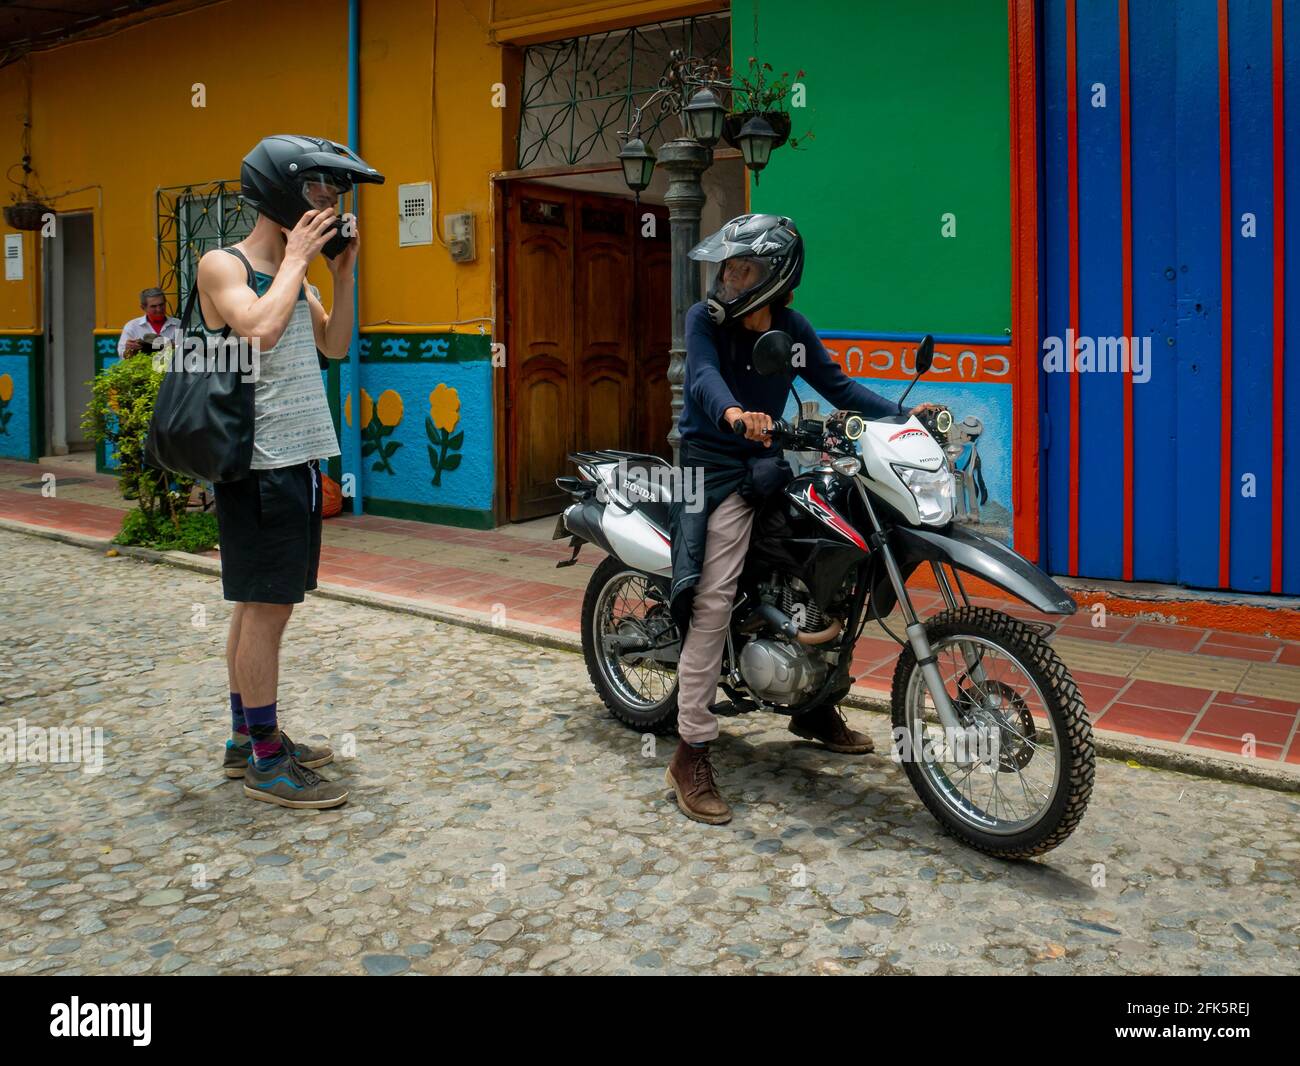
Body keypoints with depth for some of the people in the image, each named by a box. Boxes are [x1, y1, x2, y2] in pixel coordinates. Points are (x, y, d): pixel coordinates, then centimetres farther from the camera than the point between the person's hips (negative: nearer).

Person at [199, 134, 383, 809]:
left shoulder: (293, 274, 16)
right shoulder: (223, 265, -9)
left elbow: (335, 346, 17)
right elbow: (260, 326, -27)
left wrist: (343, 272, 8)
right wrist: (296, 258, -15)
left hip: (299, 458, 9)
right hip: (261, 463, -9)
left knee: (261, 603, 13)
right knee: (266, 606, -5)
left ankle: (246, 739, 24)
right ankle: (264, 762, 4)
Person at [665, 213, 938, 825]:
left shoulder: (793, 330, 6)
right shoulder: (705, 320, -9)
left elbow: (837, 387, 12)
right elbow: (704, 378, -27)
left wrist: (903, 416, 2)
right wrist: (734, 415, -49)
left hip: (764, 461, 6)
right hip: (713, 468, -6)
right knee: (713, 600, -18)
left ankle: (815, 708, 29)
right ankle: (690, 755, -13)